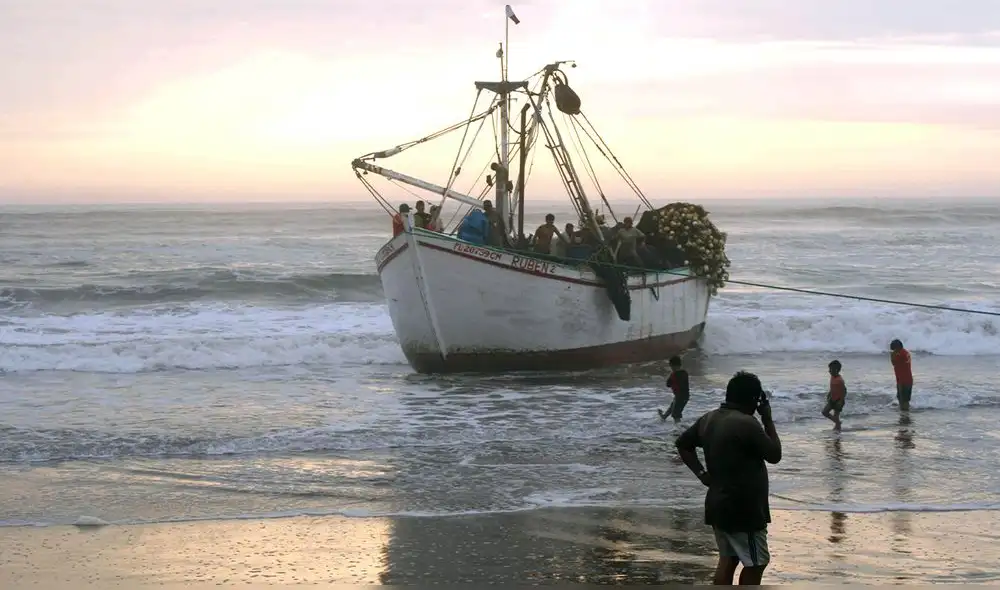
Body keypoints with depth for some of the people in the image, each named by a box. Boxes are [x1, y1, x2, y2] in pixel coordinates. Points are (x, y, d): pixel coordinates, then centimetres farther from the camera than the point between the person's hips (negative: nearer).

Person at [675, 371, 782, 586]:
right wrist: (768, 419, -4)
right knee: (756, 563, 1)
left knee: (728, 558, 16)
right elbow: (774, 455, -11)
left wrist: (701, 473, 12)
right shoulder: (747, 424, -21)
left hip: (718, 505, 9)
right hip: (743, 510, -9)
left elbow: (683, 444, 19)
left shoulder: (709, 419, 6)